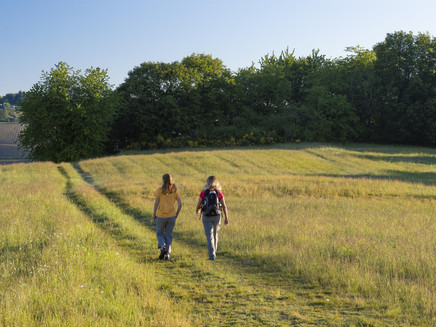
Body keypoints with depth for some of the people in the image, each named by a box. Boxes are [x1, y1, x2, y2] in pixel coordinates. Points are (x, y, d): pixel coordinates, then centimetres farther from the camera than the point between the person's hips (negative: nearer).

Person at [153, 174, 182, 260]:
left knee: (160, 233, 16)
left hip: (161, 216, -2)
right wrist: (176, 215, 9)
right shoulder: (175, 191, 1)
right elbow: (180, 204, -2)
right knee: (169, 235, 13)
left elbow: (156, 203, -9)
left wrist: (154, 215, 0)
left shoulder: (159, 190, -6)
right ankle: (167, 253, 5)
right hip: (171, 216, 2)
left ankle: (162, 247, -9)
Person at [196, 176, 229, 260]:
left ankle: (212, 255, -11)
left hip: (206, 216, -2)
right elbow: (224, 206, -5)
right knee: (215, 234, 21)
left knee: (209, 236, 0)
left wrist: (197, 211, 23)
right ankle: (214, 253, 33)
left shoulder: (203, 193, -6)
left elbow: (198, 205, 0)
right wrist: (226, 218, 1)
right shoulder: (219, 193, -3)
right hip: (217, 216, 2)